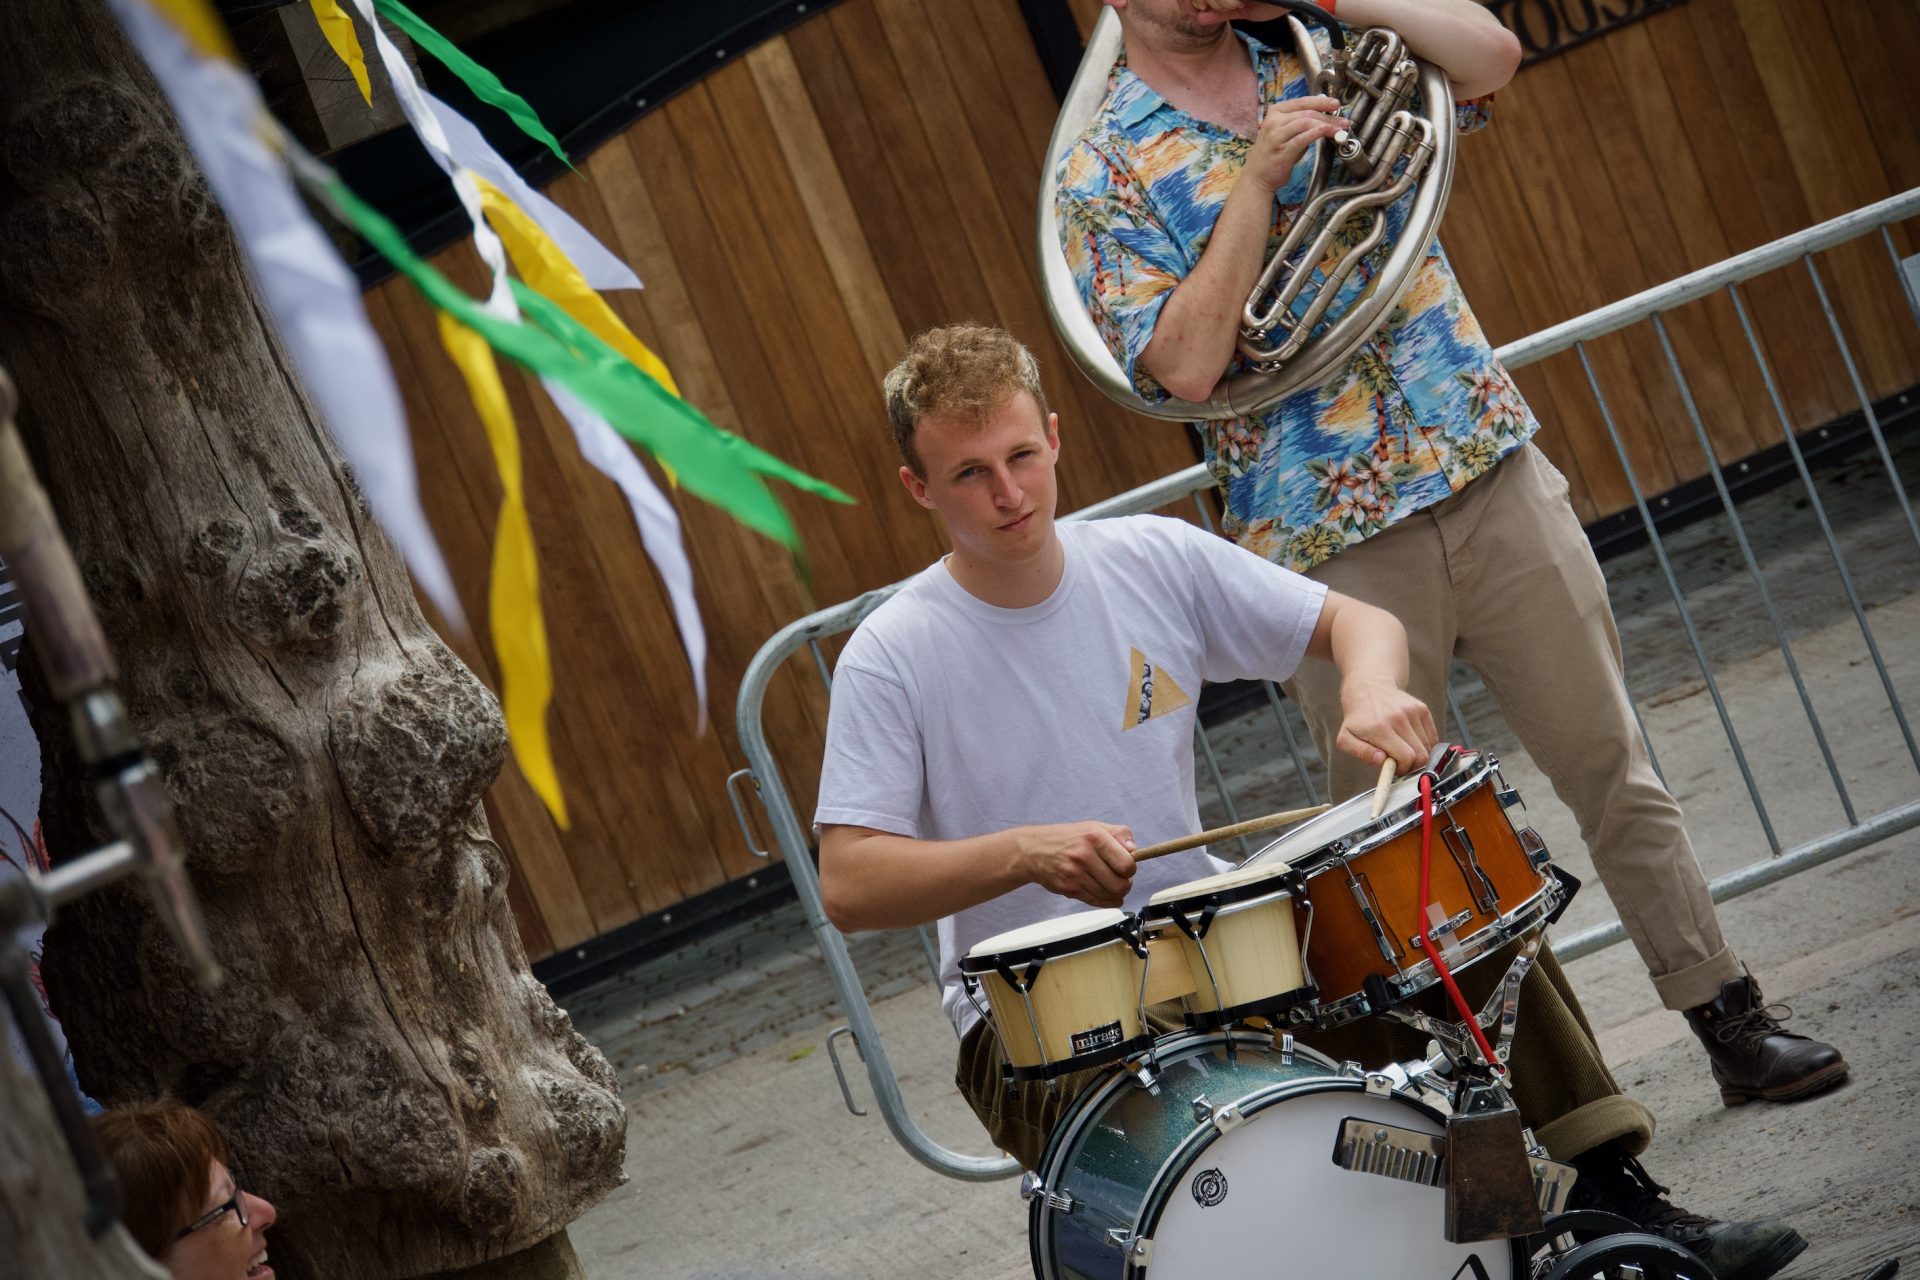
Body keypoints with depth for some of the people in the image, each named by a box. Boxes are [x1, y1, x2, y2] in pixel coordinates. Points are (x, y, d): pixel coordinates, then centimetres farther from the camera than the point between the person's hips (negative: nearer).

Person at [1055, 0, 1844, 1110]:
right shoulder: (1104, 173, -2)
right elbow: (1185, 366, -14)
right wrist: (1256, 182, -16)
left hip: (1485, 466, 3)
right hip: (1331, 536, -3)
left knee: (1610, 765, 6)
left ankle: (1733, 1022, 15)